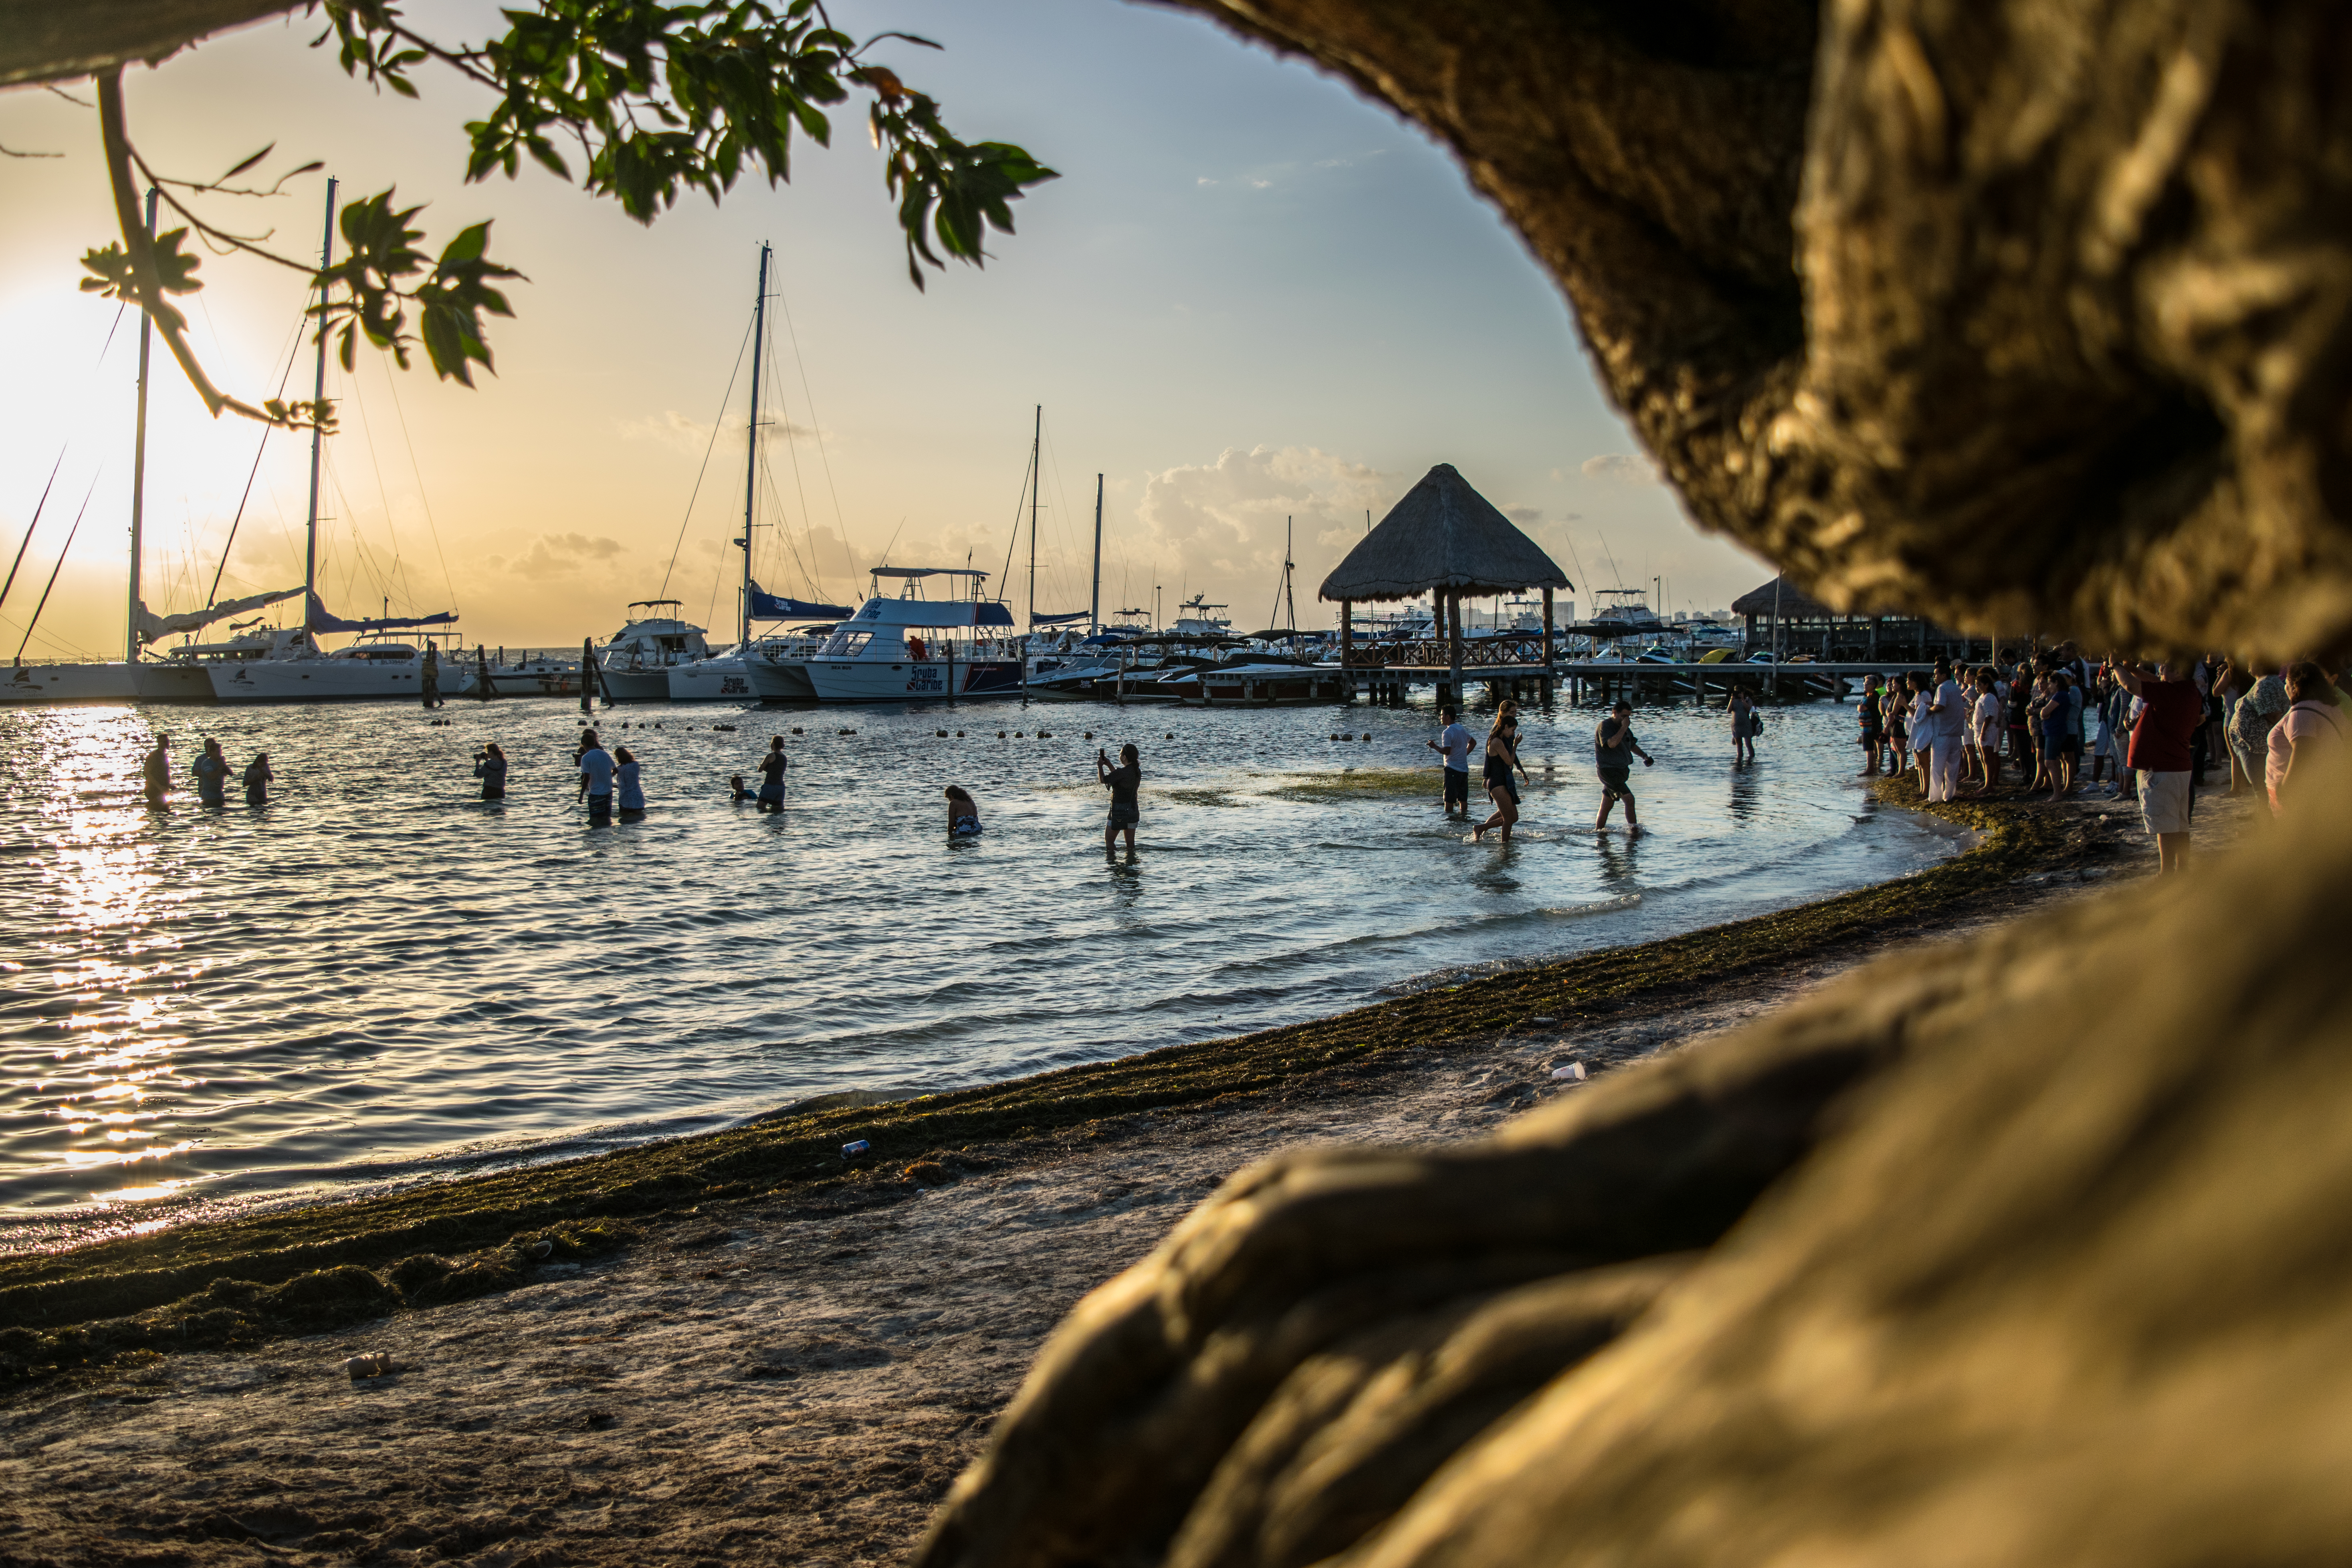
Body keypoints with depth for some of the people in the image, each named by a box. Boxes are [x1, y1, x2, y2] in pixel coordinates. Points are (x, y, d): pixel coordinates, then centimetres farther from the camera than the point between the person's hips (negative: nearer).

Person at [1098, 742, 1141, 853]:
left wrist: (1100, 766, 8)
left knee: (1109, 841, 5)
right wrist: (1108, 764, 27)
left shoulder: (1122, 772, -21)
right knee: (1131, 843, 14)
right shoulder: (1137, 771, 4)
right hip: (1133, 811, 8)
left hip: (1119, 812, -8)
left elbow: (1103, 780, -8)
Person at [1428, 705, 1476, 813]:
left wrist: (1434, 746, -10)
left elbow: (1447, 751, -23)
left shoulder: (1447, 733, -14)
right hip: (1464, 769, 8)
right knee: (1463, 799, 10)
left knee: (1449, 800, -4)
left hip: (1452, 769, -8)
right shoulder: (1462, 729, 13)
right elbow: (1473, 743, 28)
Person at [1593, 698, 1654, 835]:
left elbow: (1632, 745, 30)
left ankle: (1597, 832, 21)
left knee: (1607, 806, 13)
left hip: (1621, 770, 9)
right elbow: (1612, 743, -31)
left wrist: (1644, 755, 14)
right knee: (1629, 799, -16)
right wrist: (1624, 728, -25)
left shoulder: (1624, 727, 15)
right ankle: (1634, 831, -12)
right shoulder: (1605, 726, -13)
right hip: (1608, 771, -9)